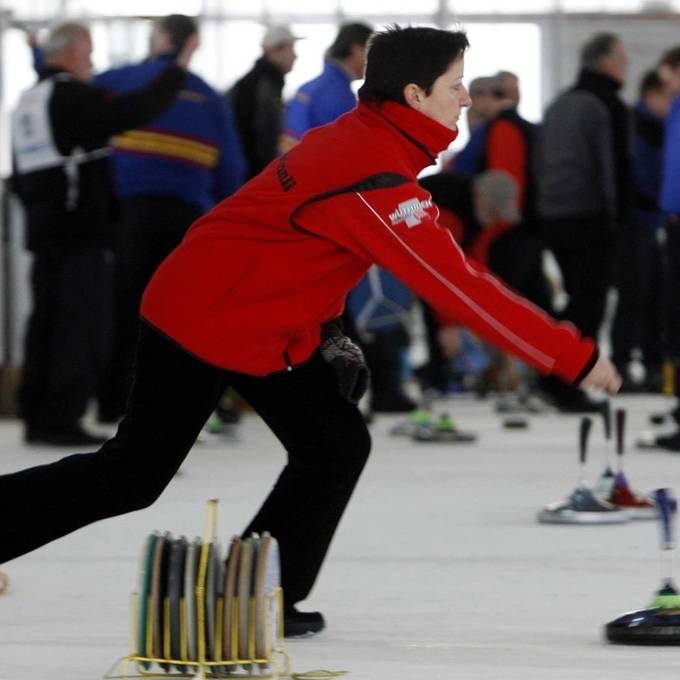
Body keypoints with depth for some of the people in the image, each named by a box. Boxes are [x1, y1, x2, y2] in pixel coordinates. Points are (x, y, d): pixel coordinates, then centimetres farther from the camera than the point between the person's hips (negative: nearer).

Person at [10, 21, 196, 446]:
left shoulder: (28, 103, 17)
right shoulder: (75, 96, -11)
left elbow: (22, 176, 21)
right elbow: (136, 111, -23)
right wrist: (178, 69, -15)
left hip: (45, 230, 9)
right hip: (82, 233, -9)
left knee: (48, 323, 12)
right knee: (84, 327, -6)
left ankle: (37, 417, 13)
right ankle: (62, 420, -9)